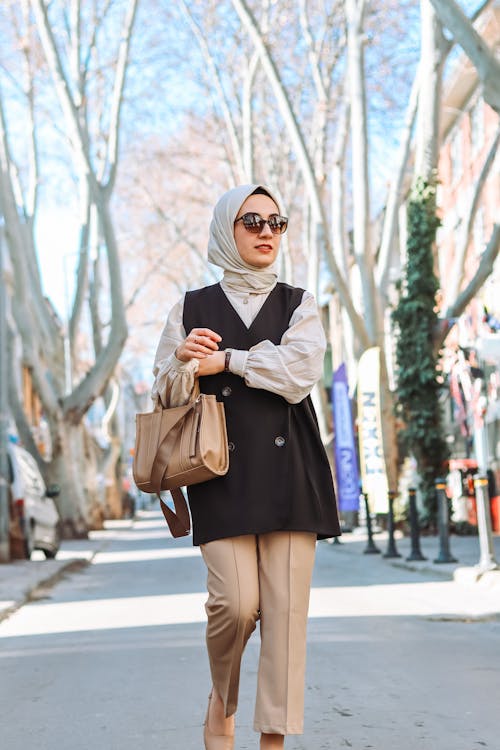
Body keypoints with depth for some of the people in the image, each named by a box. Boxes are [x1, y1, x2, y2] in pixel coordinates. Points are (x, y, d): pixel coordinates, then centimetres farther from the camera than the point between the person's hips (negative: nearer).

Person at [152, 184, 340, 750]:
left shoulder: (297, 305, 12)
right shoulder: (192, 309, 12)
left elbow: (299, 372, -6)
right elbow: (165, 394, 10)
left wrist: (223, 360, -6)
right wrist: (183, 361, -11)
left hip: (288, 472, 1)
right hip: (222, 471, -1)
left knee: (284, 606, -5)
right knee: (235, 601, -12)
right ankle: (222, 701, 16)